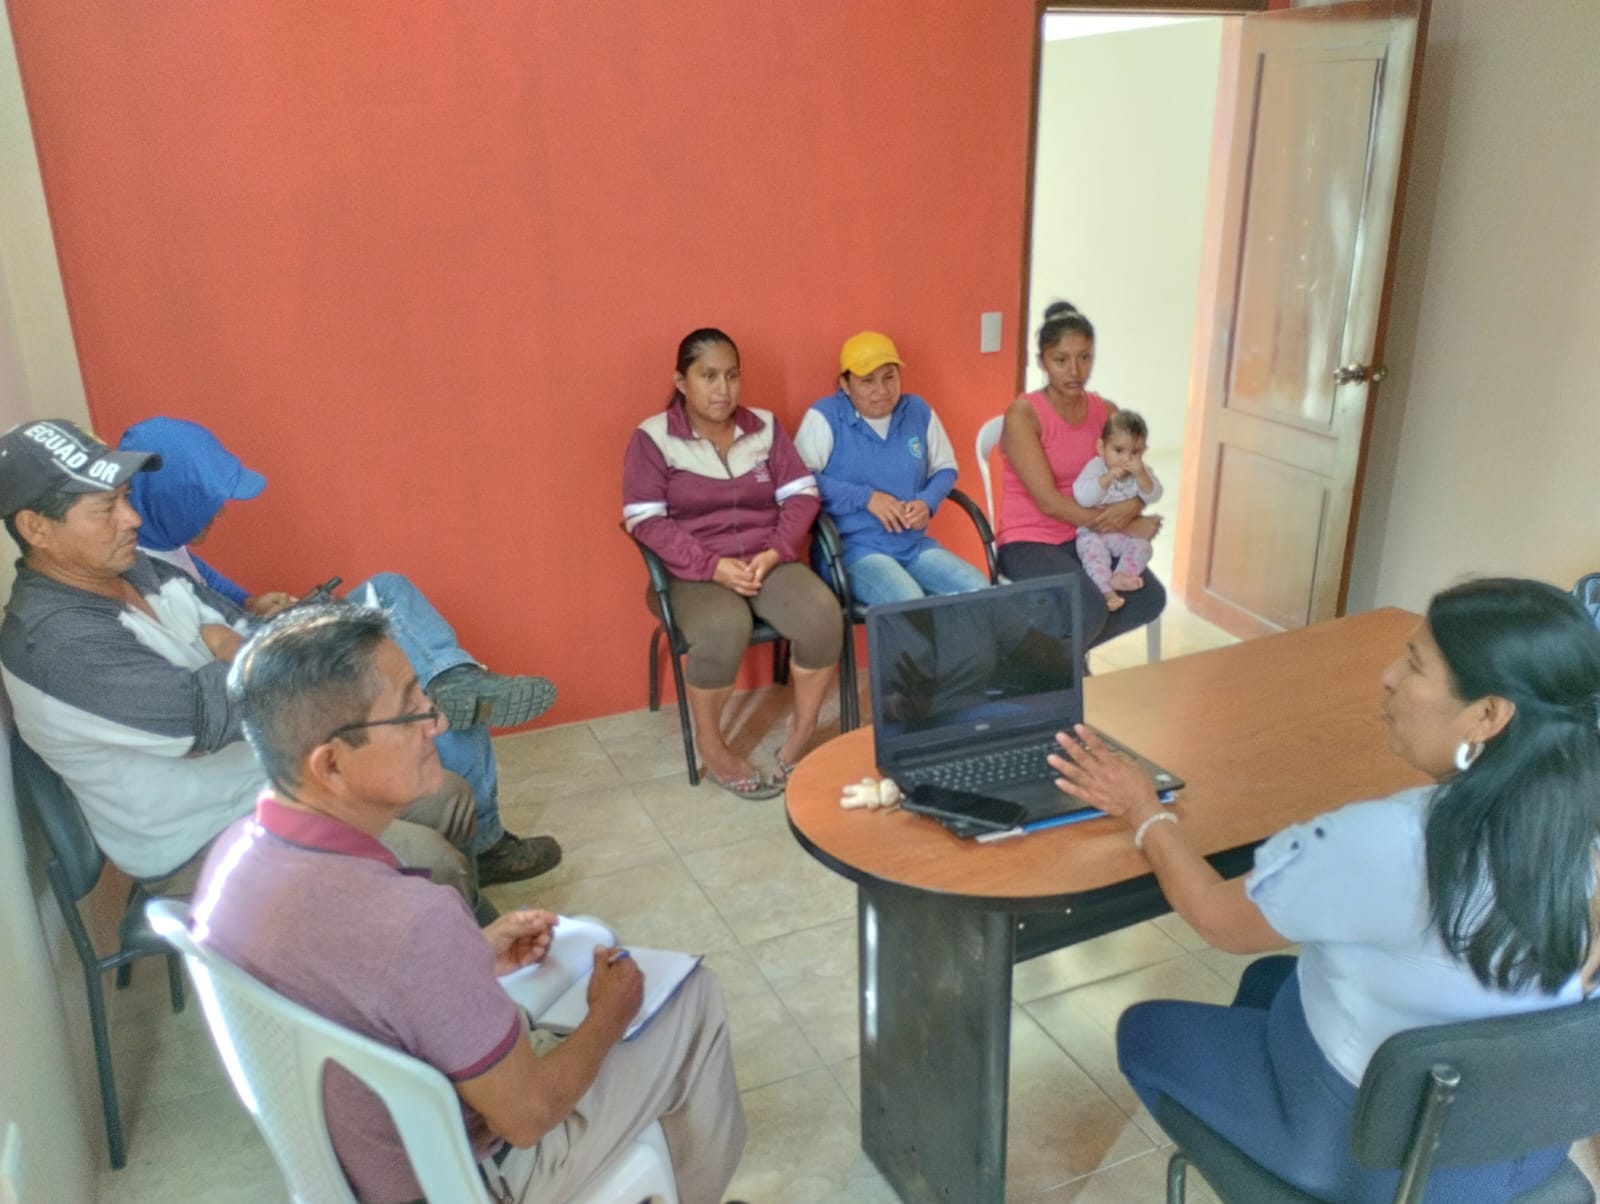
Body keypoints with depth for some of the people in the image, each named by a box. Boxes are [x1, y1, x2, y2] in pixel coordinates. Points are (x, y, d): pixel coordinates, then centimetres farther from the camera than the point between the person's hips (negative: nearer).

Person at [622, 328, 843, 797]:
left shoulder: (765, 427, 9)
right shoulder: (653, 438, -3)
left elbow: (801, 496, 6)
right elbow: (645, 522, -10)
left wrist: (775, 552, -13)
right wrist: (713, 566, -20)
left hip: (769, 561, 3)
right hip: (695, 573, -3)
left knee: (822, 613, -27)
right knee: (723, 629, -36)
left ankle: (801, 732, -4)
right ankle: (710, 744, -9)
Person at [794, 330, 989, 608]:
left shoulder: (919, 411, 10)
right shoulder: (825, 416, -4)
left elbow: (945, 468, 19)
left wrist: (927, 502, -4)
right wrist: (866, 498, -16)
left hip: (915, 546, 5)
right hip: (852, 548, -5)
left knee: (981, 592, -16)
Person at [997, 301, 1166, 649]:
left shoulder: (1106, 412, 4)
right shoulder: (1023, 415, -14)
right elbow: (1049, 502, -19)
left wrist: (1132, 506, -20)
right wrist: (1125, 526, -16)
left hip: (1085, 537, 6)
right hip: (1028, 542, -6)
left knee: (1150, 597, -15)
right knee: (1090, 608, -30)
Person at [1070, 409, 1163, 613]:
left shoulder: (1143, 471, 0)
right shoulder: (1095, 467, -12)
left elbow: (1153, 496, -15)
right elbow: (1082, 497, -27)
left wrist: (1141, 475, -30)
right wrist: (1108, 477, -34)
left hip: (1126, 533, 4)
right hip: (1094, 531, -4)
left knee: (1141, 545, -21)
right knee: (1093, 548, -31)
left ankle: (1121, 576, -34)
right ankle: (1106, 590, -38)